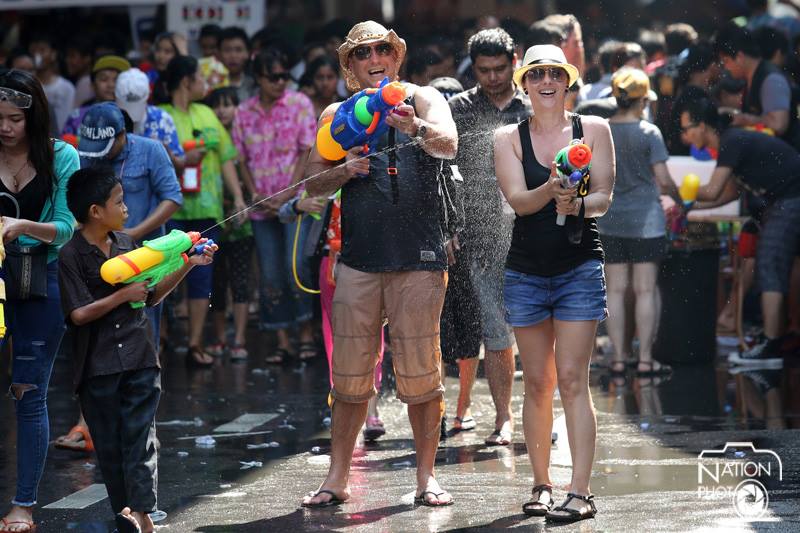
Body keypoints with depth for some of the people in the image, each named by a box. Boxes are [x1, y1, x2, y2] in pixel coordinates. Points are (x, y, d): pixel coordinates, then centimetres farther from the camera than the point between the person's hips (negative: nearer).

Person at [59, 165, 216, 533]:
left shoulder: (126, 243, 8)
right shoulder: (71, 255, -9)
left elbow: (152, 296, 16)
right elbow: (78, 314, -15)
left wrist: (188, 265, 8)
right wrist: (124, 295, -14)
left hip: (139, 359, 4)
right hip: (97, 366, -4)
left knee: (140, 435, -5)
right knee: (109, 441, 6)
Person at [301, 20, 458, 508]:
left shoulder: (423, 100, 4)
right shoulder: (337, 116, 12)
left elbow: (448, 144, -16)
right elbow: (314, 182, 11)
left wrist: (417, 128, -37)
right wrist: (345, 171, -9)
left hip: (419, 258, -2)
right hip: (359, 258, 2)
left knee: (421, 372, 0)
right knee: (350, 374, 4)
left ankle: (426, 477, 8)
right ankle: (338, 479, 9)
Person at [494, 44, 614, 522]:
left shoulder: (594, 129, 3)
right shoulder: (509, 138, 4)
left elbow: (604, 196, -3)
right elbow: (518, 200, -9)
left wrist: (577, 205, -25)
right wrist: (551, 189, -30)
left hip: (580, 267, -2)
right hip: (526, 271, 2)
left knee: (573, 379, -9)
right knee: (537, 382, 6)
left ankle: (581, 492, -11)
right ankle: (541, 485, 16)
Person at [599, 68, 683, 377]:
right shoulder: (649, 132, -10)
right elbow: (663, 179, -10)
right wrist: (677, 198, 8)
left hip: (610, 221, 4)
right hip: (645, 219, -4)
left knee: (616, 290, 8)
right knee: (646, 290, 1)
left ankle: (619, 358, 9)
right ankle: (645, 360, 2)